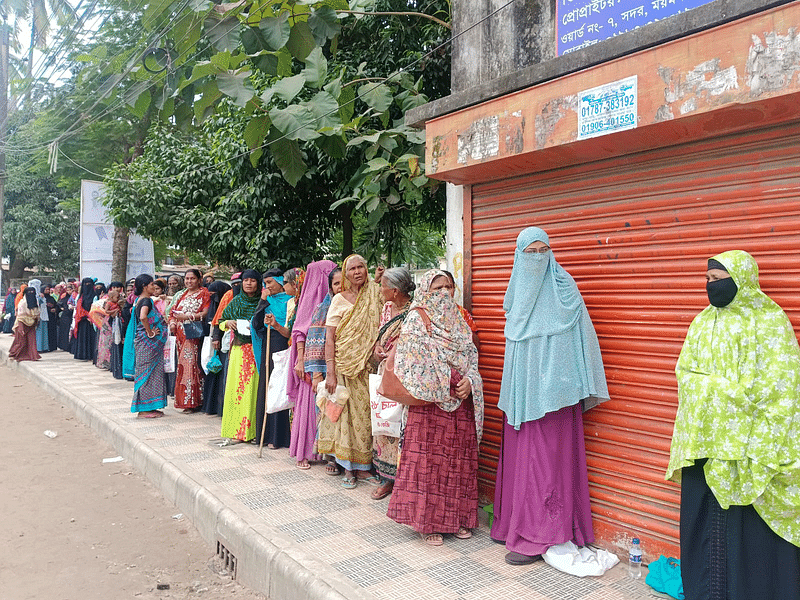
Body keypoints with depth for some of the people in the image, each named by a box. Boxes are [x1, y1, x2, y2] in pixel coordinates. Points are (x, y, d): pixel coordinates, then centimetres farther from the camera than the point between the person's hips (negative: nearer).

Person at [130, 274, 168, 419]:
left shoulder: (139, 300, 14)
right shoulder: (146, 300, -16)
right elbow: (143, 317, -34)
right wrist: (150, 332, -21)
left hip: (148, 343, 10)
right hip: (148, 342, -10)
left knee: (148, 372, 13)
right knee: (147, 372, -4)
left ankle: (148, 407, 19)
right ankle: (144, 409, 2)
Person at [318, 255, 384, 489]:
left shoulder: (373, 296, 8)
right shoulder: (339, 300, -3)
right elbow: (329, 339, -7)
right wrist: (330, 373, -15)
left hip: (367, 366, 4)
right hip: (344, 365, -3)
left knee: (365, 413, 6)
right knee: (345, 412, 0)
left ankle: (362, 466, 17)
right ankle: (347, 469, 11)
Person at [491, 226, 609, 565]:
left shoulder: (562, 287, -6)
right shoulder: (517, 290, 10)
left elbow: (581, 336, -6)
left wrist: (576, 387, -11)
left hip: (551, 389, -5)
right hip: (520, 389, 6)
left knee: (545, 457, -2)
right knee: (519, 453, 12)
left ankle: (538, 536, 7)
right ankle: (515, 522, 25)